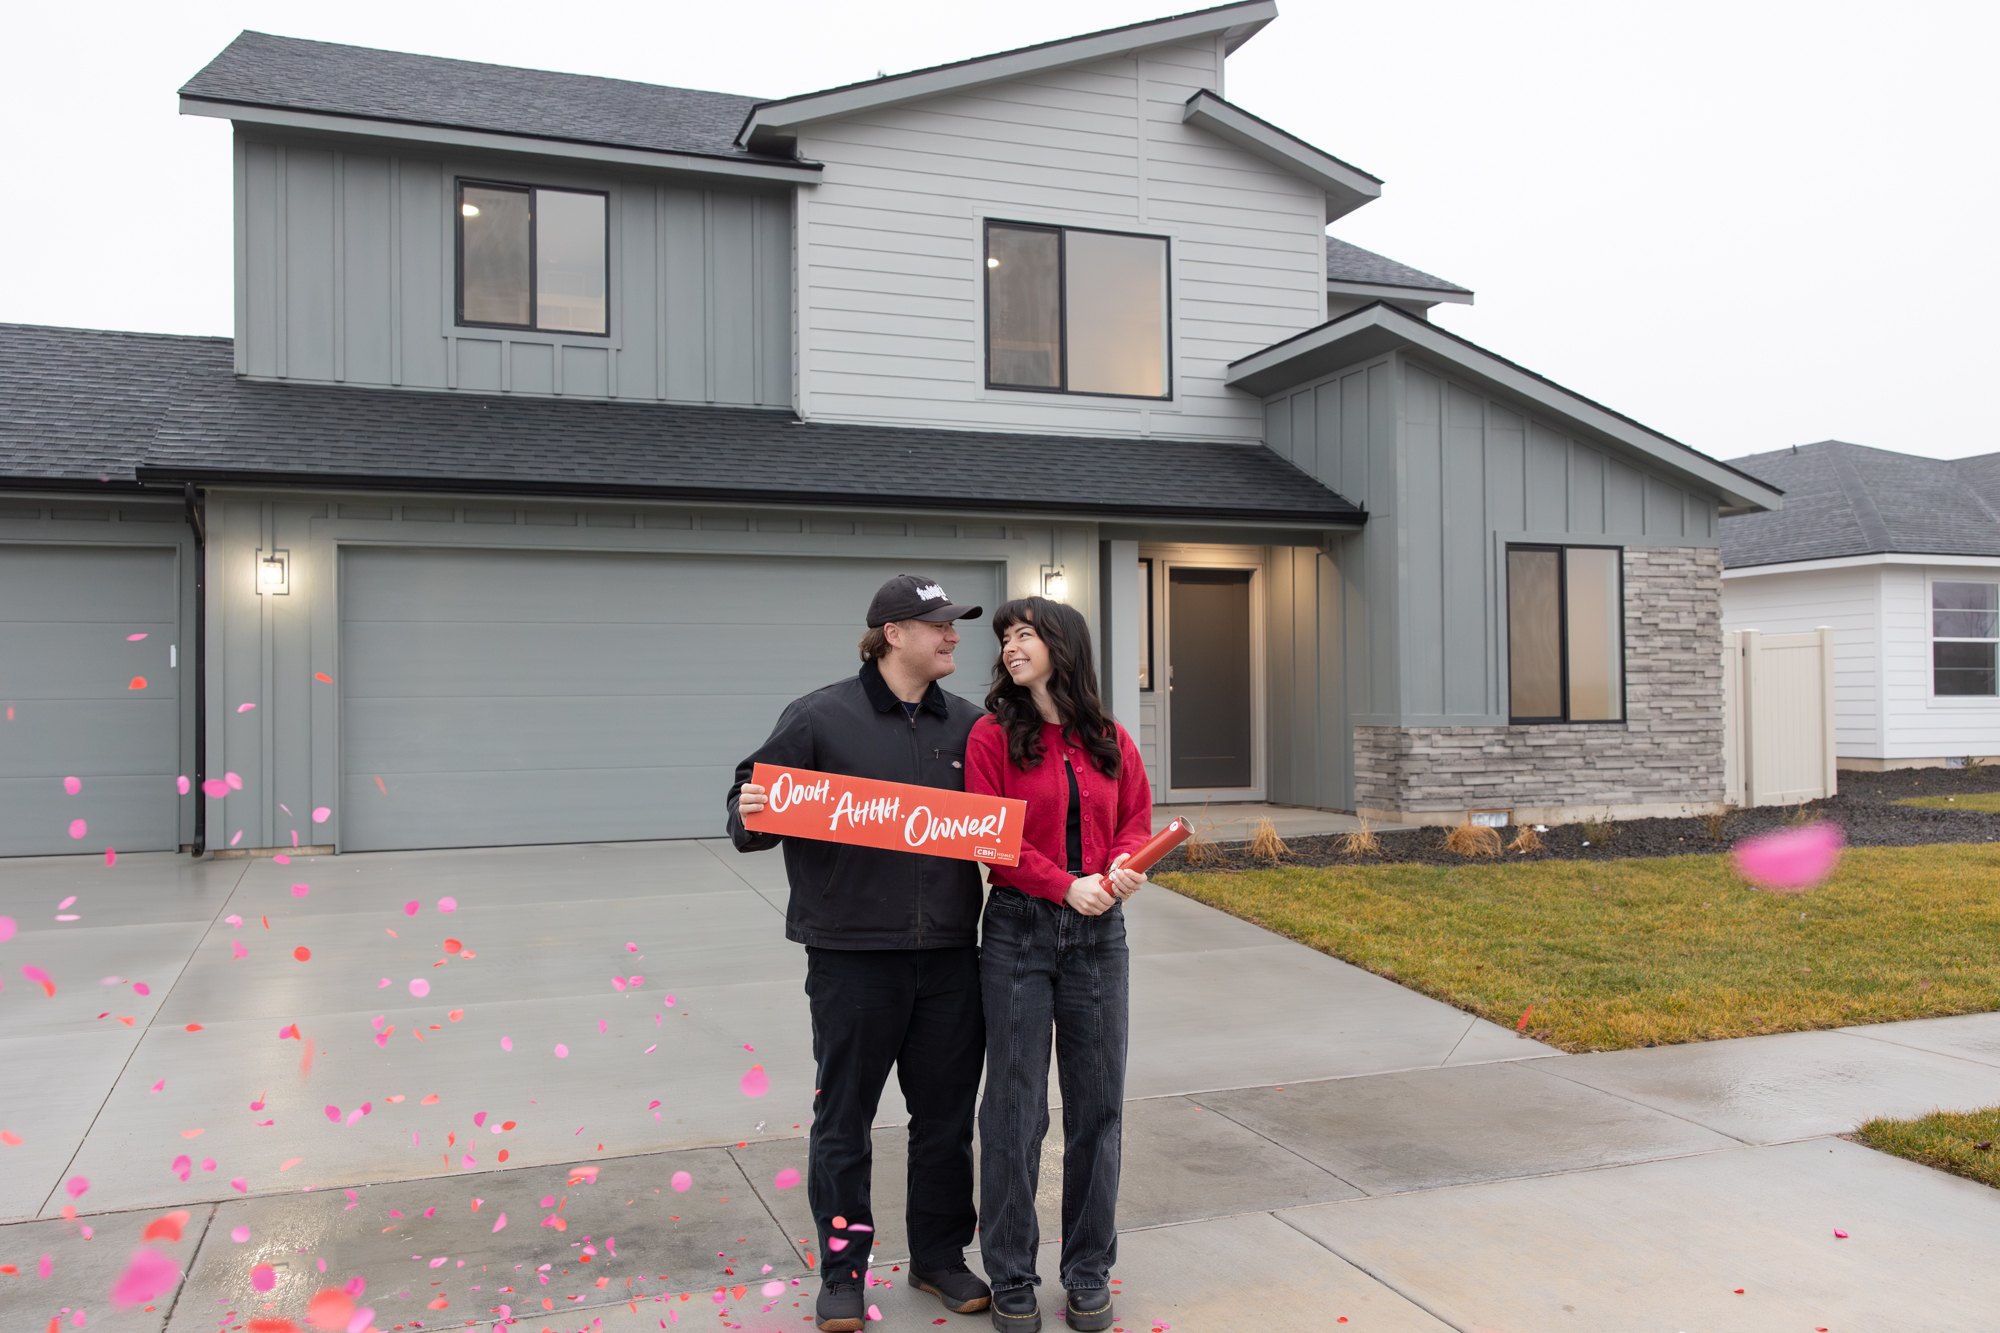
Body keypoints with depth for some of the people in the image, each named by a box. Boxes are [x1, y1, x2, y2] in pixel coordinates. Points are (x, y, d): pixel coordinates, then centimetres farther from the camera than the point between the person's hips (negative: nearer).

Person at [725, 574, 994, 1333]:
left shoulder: (966, 725, 8)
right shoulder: (821, 718, -6)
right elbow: (755, 799, -3)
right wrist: (749, 815, -24)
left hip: (949, 957, 4)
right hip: (853, 956, -4)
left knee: (945, 1115, 15)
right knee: (844, 1119, 8)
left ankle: (939, 1256, 34)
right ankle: (842, 1271, 26)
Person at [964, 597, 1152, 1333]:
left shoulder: (1110, 741, 6)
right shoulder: (993, 736, -4)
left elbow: (1136, 816, 13)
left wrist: (1125, 865, -8)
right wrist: (1066, 885, -18)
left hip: (1098, 935, 3)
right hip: (1019, 931, -3)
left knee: (1097, 1103, 9)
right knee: (1016, 1106, 3)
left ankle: (1089, 1271, 25)